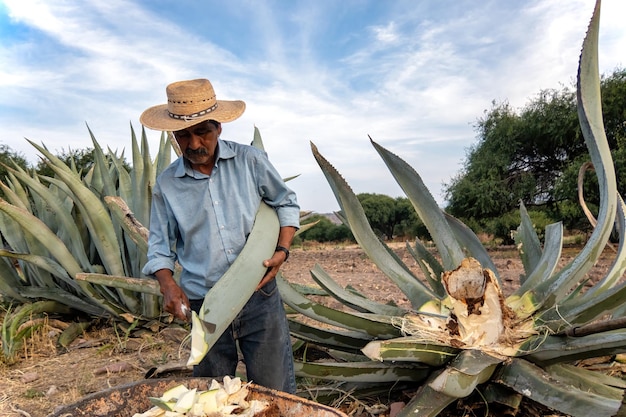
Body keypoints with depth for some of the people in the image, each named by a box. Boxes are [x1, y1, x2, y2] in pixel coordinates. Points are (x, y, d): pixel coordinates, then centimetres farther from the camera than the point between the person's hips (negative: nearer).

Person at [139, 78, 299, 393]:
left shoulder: (250, 161, -4)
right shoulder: (167, 184, -1)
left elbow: (287, 203, 7)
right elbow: (160, 247, 7)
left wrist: (282, 251, -7)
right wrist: (167, 283, -12)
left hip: (260, 299, -1)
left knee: (277, 394, 9)